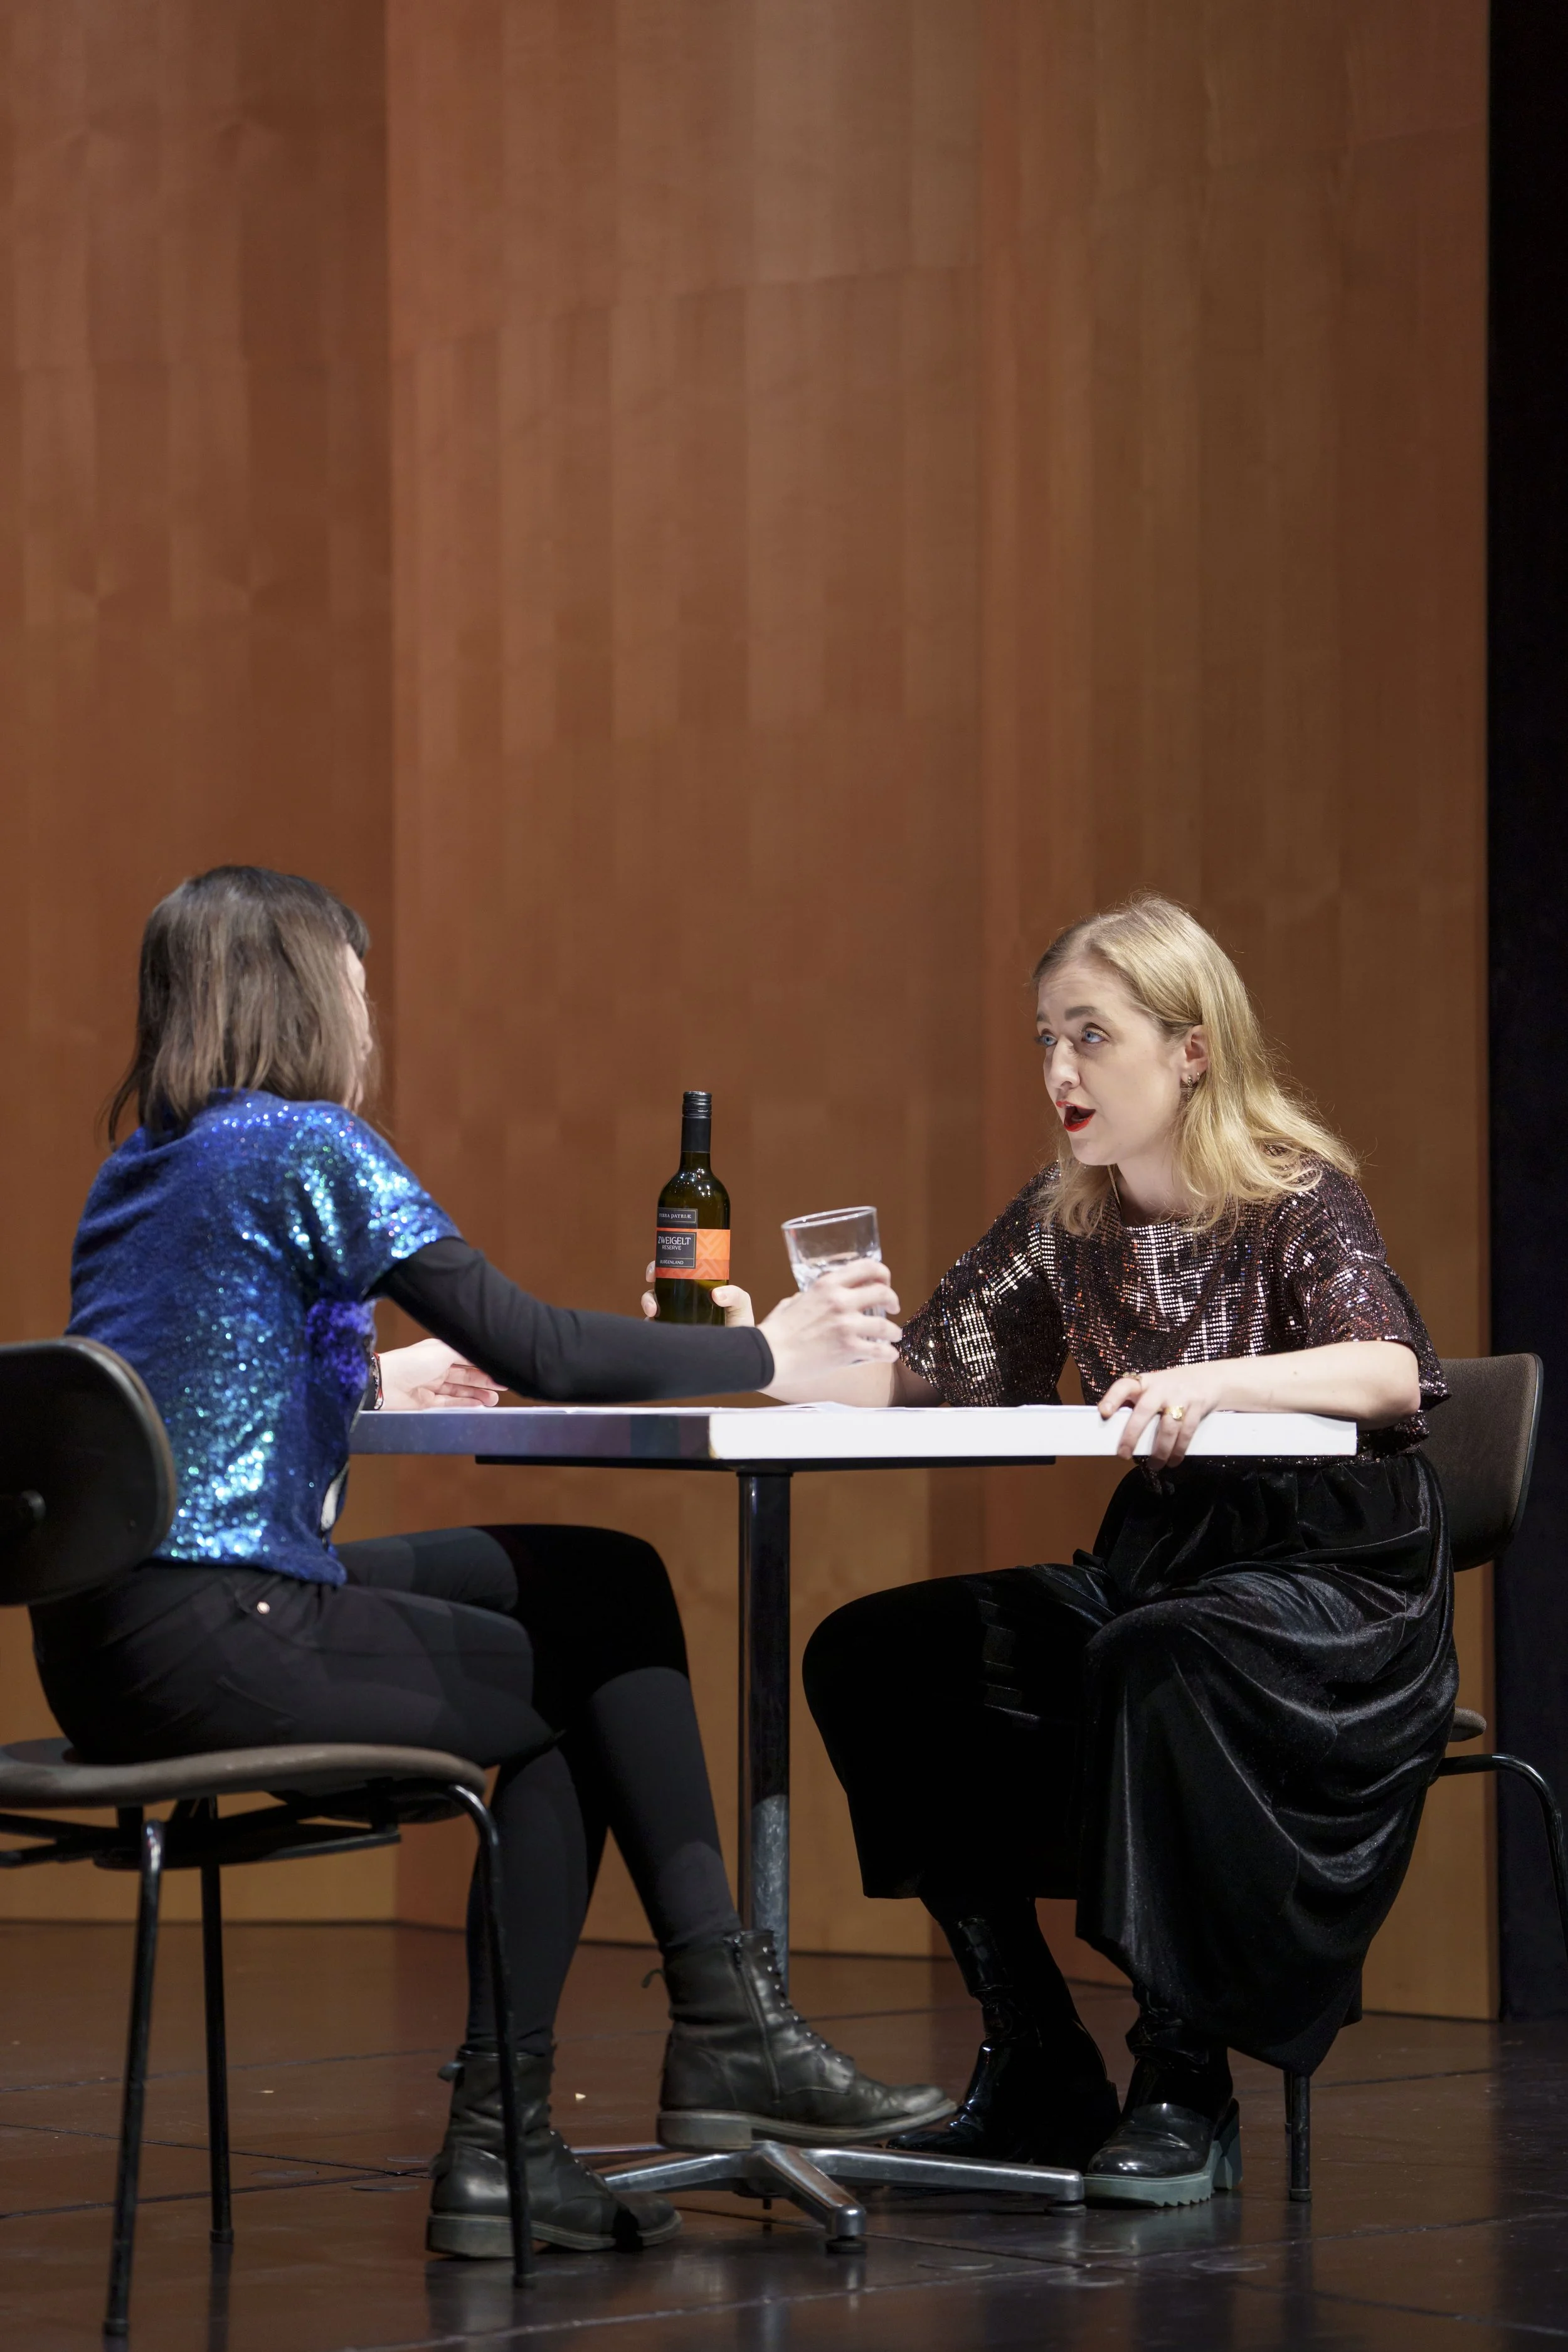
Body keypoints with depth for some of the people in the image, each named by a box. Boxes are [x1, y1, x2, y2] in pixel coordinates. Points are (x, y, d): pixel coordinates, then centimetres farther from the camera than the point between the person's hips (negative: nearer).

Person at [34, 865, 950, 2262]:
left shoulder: (141, 1167, 16)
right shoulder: (306, 1148, -9)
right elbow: (539, 1351, -12)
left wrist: (376, 1379, 42)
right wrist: (768, 1354, -1)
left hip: (104, 1643, 8)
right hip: (213, 1635, -8)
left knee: (606, 1586, 14)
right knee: (578, 1685, 9)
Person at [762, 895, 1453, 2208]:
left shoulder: (1298, 1199, -11)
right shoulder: (1064, 1224, 7)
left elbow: (1394, 1372, -29)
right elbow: (919, 1381, 5)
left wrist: (1217, 1383, -46)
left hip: (1339, 1584, -7)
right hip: (1154, 1562, 7)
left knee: (1159, 1659, -37)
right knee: (873, 1654, -8)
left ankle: (1186, 2088, -25)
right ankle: (1038, 2071, -5)